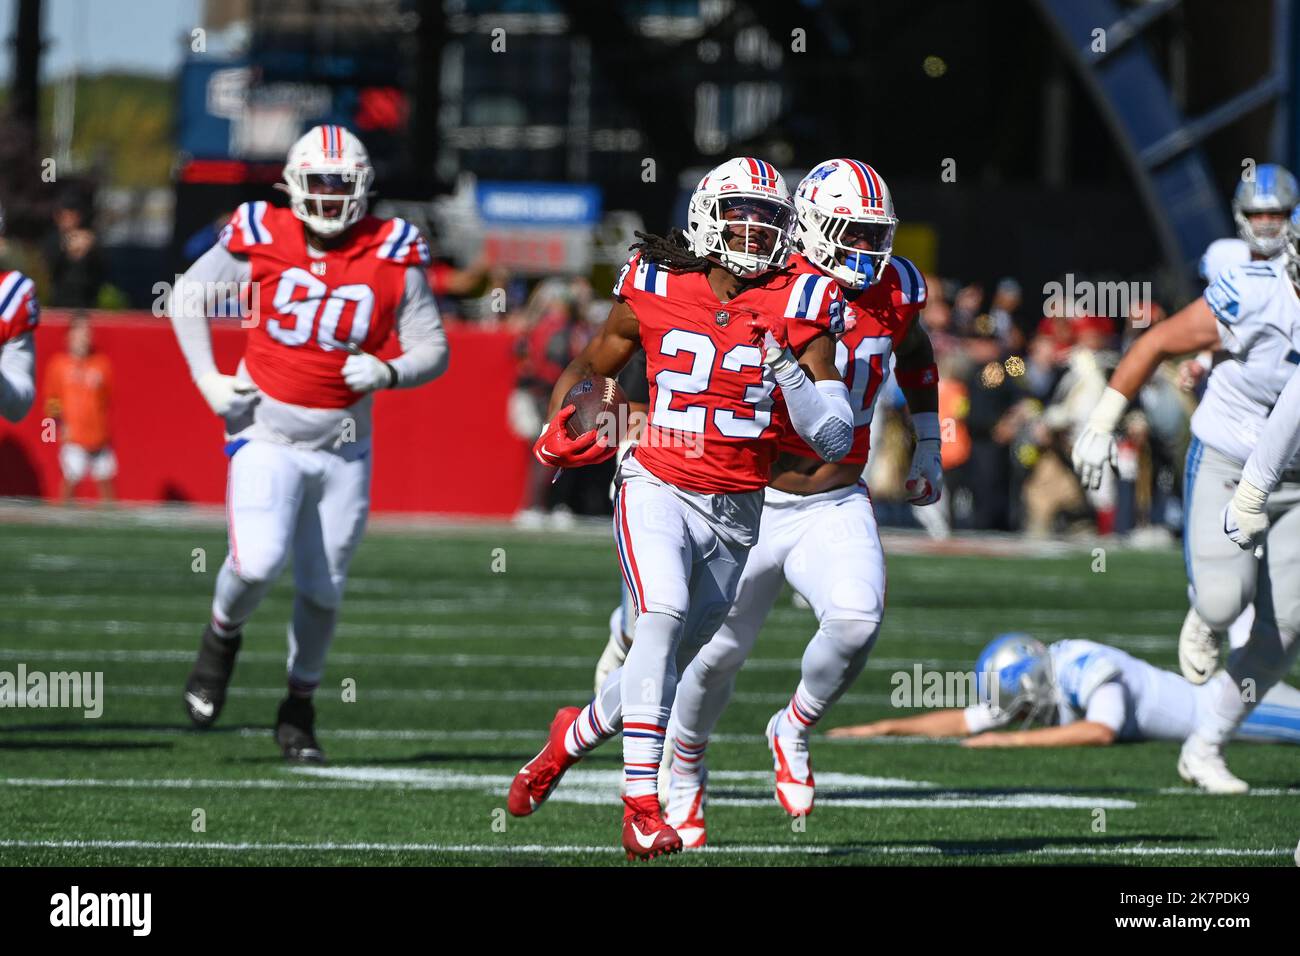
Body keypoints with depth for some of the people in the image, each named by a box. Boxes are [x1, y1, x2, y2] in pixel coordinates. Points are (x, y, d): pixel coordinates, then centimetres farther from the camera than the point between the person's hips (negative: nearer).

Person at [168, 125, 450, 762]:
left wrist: (389, 373, -19)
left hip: (342, 446, 2)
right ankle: (222, 637, 12)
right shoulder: (260, 239, -7)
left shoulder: (393, 257, -6)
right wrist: (208, 380, 0)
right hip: (268, 435, -2)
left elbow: (431, 349, 2)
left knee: (323, 587, 7)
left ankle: (299, 709, 28)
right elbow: (188, 296, 8)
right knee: (258, 561, -21)